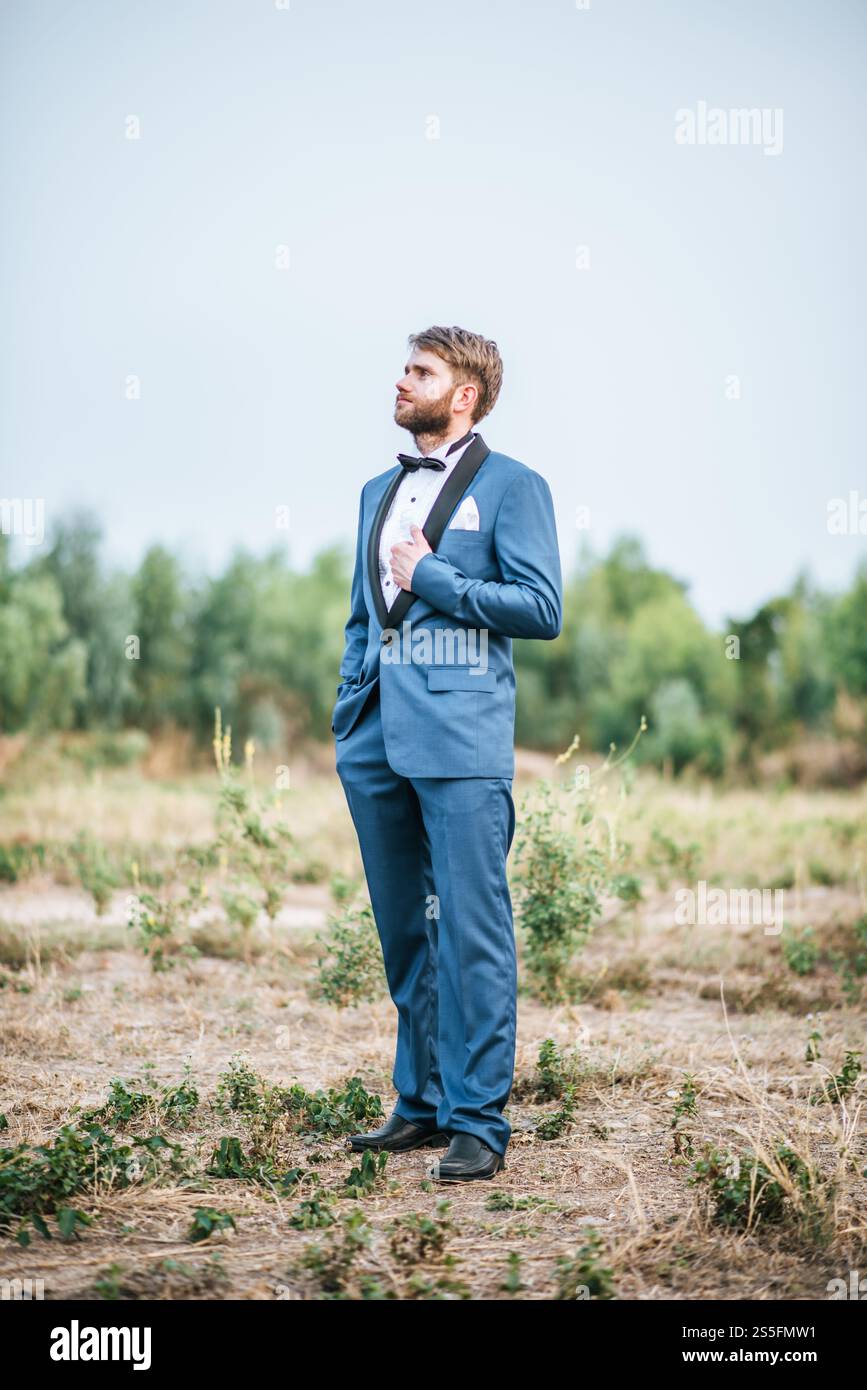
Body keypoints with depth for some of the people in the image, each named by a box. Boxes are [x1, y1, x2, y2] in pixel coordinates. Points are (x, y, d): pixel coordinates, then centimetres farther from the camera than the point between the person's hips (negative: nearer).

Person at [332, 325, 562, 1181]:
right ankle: (421, 1103, 22)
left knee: (471, 931, -7)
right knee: (402, 933, 12)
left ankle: (477, 1122, -1)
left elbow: (543, 609, -8)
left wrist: (433, 580, -8)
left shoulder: (512, 487, 1)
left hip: (461, 740, -6)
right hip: (377, 740, 7)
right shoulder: (378, 492, 20)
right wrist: (347, 717, 13)